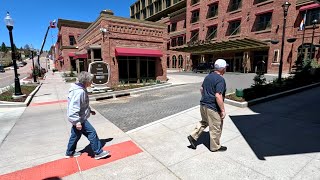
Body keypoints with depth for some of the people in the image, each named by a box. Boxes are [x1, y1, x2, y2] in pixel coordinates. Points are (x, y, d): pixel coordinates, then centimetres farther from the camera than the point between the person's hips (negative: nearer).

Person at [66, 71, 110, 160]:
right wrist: (77, 122, -29)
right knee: (92, 133, -4)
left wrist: (90, 111, 21)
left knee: (75, 135, 22)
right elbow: (74, 108, -28)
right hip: (80, 119, -10)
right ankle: (98, 153, 7)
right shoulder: (79, 92, -25)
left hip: (78, 119, 10)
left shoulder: (81, 90, 7)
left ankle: (70, 153, 40)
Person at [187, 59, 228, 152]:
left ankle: (193, 136, 23)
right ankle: (215, 147, 27)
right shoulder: (220, 80, -20)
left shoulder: (208, 76, 7)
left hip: (203, 105, 8)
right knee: (216, 128, 10)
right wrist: (223, 110, -18)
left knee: (204, 122, 27)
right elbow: (218, 96, -26)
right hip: (213, 107, -8)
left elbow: (201, 89, 15)